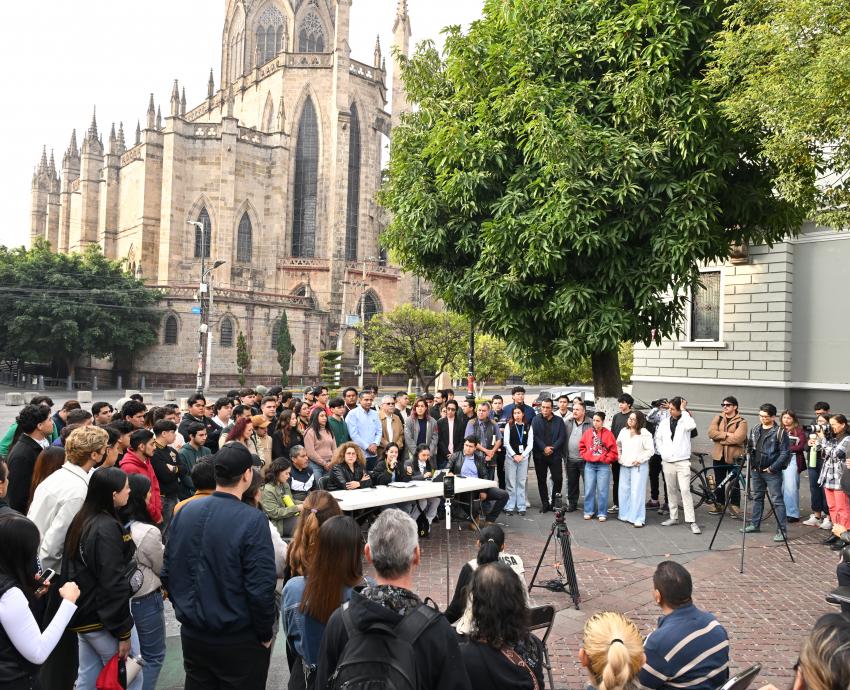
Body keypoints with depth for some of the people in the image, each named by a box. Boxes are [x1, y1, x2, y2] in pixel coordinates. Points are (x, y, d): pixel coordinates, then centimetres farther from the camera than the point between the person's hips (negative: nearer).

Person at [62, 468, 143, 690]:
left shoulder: (81, 521, 5)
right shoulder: (107, 528, -23)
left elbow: (71, 568, 15)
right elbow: (113, 584, -23)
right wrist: (123, 632, -18)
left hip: (83, 616, 9)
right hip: (104, 619, -9)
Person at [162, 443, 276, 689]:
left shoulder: (185, 511, -4)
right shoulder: (253, 520, -22)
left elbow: (168, 572, 4)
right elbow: (260, 587, -22)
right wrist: (266, 633, -7)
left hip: (191, 634, 5)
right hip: (239, 640, -5)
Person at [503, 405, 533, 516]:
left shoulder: (528, 428, 7)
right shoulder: (509, 426, 4)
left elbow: (530, 444, 2)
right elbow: (506, 443, -1)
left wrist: (522, 455, -9)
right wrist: (514, 455, -8)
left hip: (523, 457, 1)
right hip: (510, 457, -1)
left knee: (521, 483, 3)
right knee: (511, 483, -1)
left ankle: (521, 507, 9)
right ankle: (509, 507, 4)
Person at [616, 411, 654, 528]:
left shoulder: (644, 434, -10)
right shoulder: (624, 431, 8)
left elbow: (650, 450, -9)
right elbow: (618, 444, 23)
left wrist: (639, 460, -14)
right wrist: (619, 456, 10)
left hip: (639, 466, -6)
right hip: (624, 465, 6)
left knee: (637, 492, -7)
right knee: (624, 490, 11)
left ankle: (638, 519, -2)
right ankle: (625, 515, 22)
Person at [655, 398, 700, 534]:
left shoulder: (685, 420, -5)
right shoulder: (665, 422, 7)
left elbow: (691, 426, -29)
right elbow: (658, 438, 17)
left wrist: (684, 410, -19)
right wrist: (662, 452, 5)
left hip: (682, 461, -4)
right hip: (667, 461, 4)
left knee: (685, 490, -10)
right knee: (672, 491, 12)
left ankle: (691, 521, -7)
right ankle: (673, 517, 22)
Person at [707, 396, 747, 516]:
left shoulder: (741, 422, -5)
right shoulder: (718, 418, 8)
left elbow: (738, 438, -20)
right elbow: (711, 433, -6)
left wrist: (720, 438, -12)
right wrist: (726, 434, -16)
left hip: (734, 456, -4)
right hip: (718, 455, 4)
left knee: (734, 483, 4)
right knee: (719, 482, 12)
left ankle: (735, 507, 14)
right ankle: (719, 505, 22)